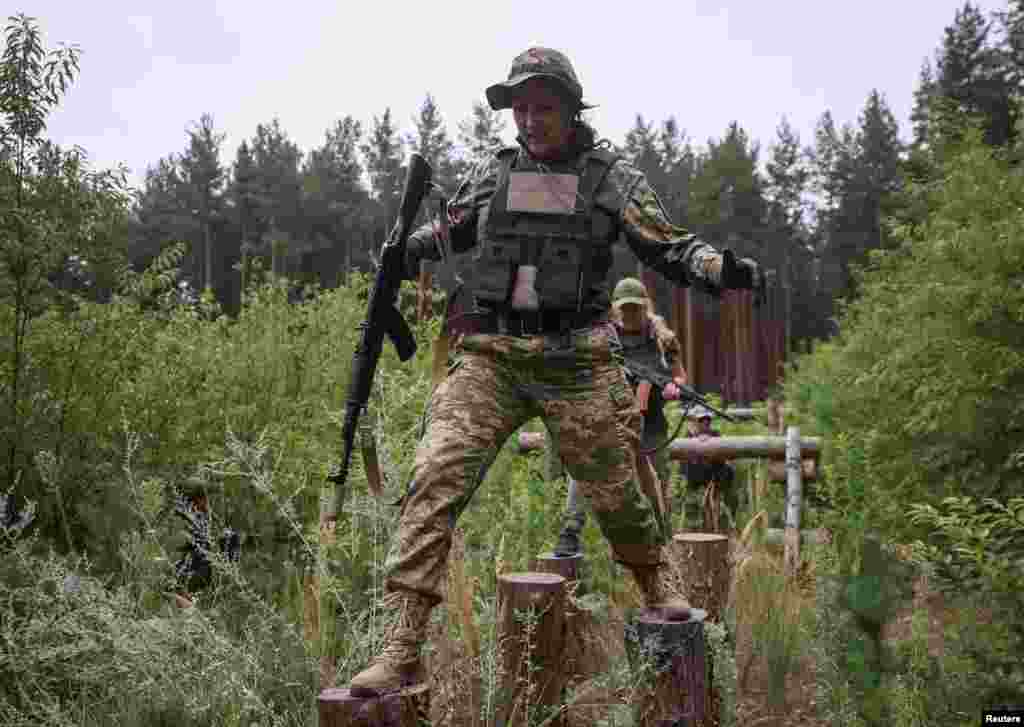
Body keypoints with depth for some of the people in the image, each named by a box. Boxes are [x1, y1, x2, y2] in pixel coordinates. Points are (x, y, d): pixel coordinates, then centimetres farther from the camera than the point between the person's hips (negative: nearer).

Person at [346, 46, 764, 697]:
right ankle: (401, 648, -12)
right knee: (435, 479, -14)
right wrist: (409, 248, 10)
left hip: (577, 361, -1)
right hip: (490, 357, 1)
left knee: (614, 488, 9)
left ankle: (655, 585, 40)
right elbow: (449, 232, 27)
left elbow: (671, 249, 8)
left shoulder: (613, 178, 6)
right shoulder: (493, 173, 12)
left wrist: (724, 269, -8)